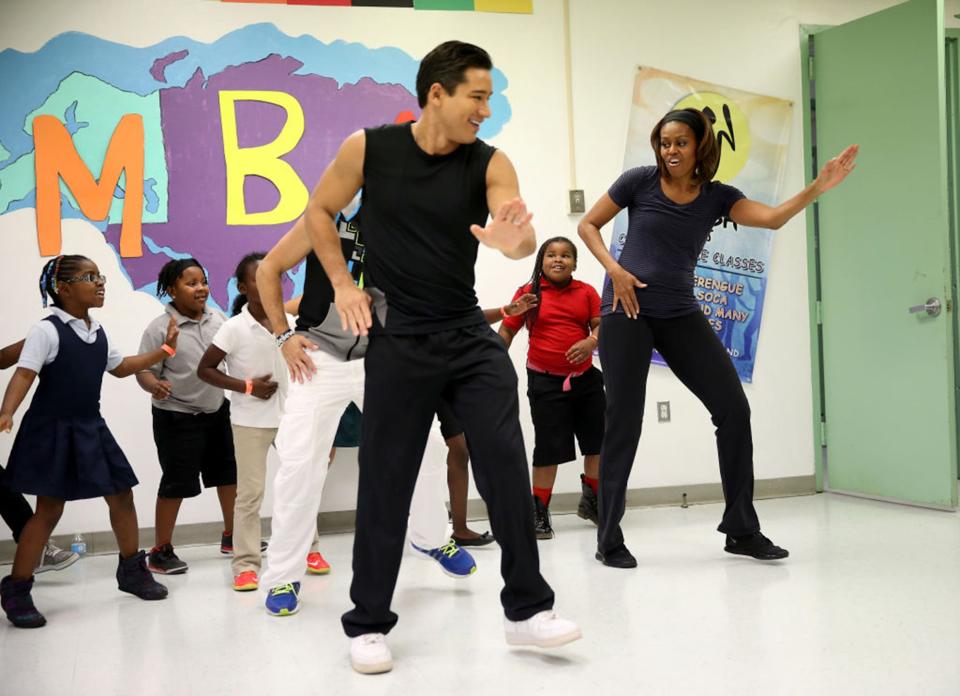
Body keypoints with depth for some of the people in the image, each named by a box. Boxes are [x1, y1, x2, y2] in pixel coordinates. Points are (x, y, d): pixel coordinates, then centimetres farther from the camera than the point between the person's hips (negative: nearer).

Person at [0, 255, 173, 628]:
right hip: (53, 431, -7)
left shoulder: (98, 332, 10)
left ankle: (131, 570, 28)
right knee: (49, 509, -5)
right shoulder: (46, 330, -13)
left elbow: (120, 367, 24)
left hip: (91, 428, 7)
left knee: (121, 495, 10)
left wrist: (164, 349, 20)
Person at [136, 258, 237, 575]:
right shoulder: (159, 328, -16)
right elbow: (144, 371, -17)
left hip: (217, 409, 6)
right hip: (176, 417, -6)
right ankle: (161, 551, 12)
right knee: (177, 481, -2)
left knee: (229, 471, 15)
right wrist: (154, 386, -37)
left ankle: (231, 536, 34)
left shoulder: (217, 319, -2)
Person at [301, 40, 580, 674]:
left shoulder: (490, 164, -5)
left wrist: (515, 238, -45)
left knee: (507, 464, -7)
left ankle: (528, 609, 8)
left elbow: (519, 232, -21)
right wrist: (343, 284, -1)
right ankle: (368, 624, 18)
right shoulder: (368, 148, -6)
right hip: (398, 341, -1)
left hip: (470, 333, 2)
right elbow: (320, 211, 8)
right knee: (386, 484, 3)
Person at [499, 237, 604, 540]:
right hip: (546, 381, -3)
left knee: (598, 440, 10)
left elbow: (601, 325, -1)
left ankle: (591, 501, 32)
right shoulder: (529, 293, -4)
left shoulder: (586, 292, 2)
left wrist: (591, 341, -22)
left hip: (585, 378, 3)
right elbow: (507, 331, 0)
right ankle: (539, 511, 14)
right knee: (549, 447, 0)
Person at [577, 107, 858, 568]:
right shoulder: (639, 181, -1)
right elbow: (587, 225, 6)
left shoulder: (717, 197, 4)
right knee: (624, 422, -5)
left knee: (734, 409, -2)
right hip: (627, 310, -3)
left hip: (680, 315, 3)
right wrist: (614, 269, -9)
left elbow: (774, 218, -11)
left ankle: (741, 529, 11)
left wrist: (820, 187, -25)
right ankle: (609, 539, 8)